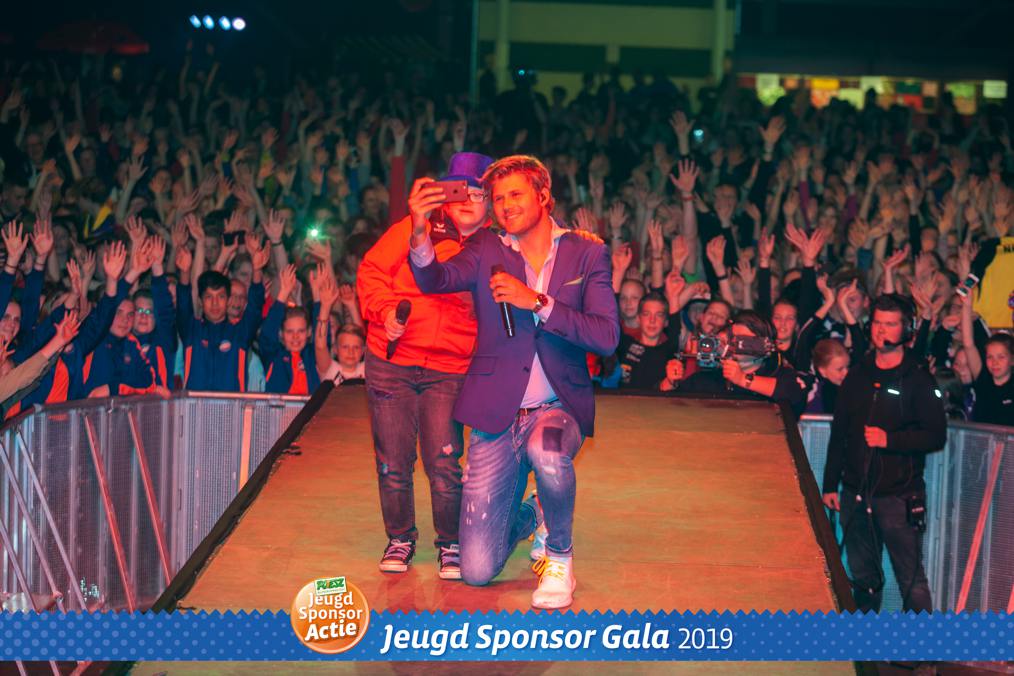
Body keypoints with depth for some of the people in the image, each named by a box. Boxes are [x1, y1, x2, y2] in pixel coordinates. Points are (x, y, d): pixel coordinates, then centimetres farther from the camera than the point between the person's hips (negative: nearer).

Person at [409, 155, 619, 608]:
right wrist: (421, 237, -37)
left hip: (559, 408, -1)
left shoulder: (587, 255, 1)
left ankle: (560, 554, -10)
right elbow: (435, 280, -17)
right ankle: (526, 517, 36)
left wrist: (536, 302, -19)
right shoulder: (486, 251, 3)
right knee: (477, 571, -1)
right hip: (496, 417, 1)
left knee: (547, 450, -40)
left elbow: (607, 337, -10)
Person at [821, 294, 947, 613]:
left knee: (911, 577, -6)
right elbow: (838, 433, 15)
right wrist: (830, 485, 11)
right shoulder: (857, 376, 12)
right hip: (856, 493, 5)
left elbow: (936, 436, -8)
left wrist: (889, 439, -20)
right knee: (863, 577, 13)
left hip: (898, 495, -5)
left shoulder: (918, 379, -2)